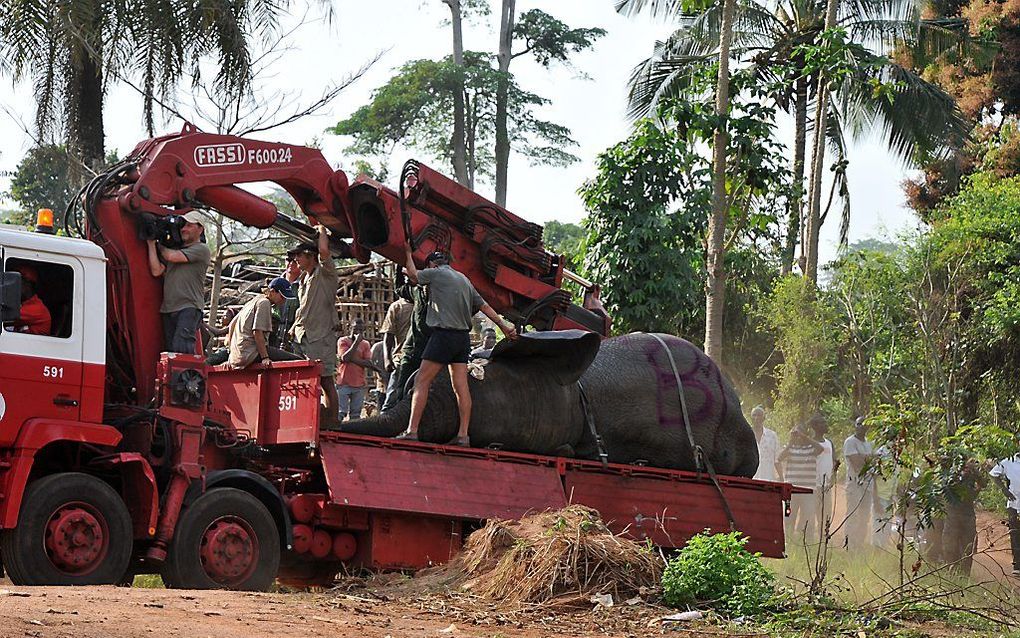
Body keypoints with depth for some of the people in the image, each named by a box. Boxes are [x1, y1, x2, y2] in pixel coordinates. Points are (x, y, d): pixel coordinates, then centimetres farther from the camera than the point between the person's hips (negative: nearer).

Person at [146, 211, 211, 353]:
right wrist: (151, 244, 10)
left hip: (189, 308, -7)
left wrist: (160, 246, 13)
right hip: (168, 309, 7)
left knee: (181, 346, -23)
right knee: (169, 349, 2)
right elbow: (156, 271, 13)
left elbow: (172, 256, -7)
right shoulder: (175, 249, 24)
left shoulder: (201, 249, 2)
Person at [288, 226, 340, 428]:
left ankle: (331, 424, -10)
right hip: (303, 336, 8)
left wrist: (322, 230, -3)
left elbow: (324, 250, -20)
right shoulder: (304, 279, 23)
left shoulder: (325, 273, -1)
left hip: (321, 335, -8)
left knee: (326, 381, -9)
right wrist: (294, 328, 21)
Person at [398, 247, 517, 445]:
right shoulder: (464, 279, 18)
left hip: (444, 334, -7)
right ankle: (463, 435, -1)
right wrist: (503, 325, 24)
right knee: (461, 387, 3)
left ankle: (412, 431, -11)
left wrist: (408, 254, 33)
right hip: (463, 337, 7)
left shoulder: (435, 273, -2)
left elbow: (413, 274, 15)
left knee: (422, 382, -5)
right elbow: (484, 306, 19)